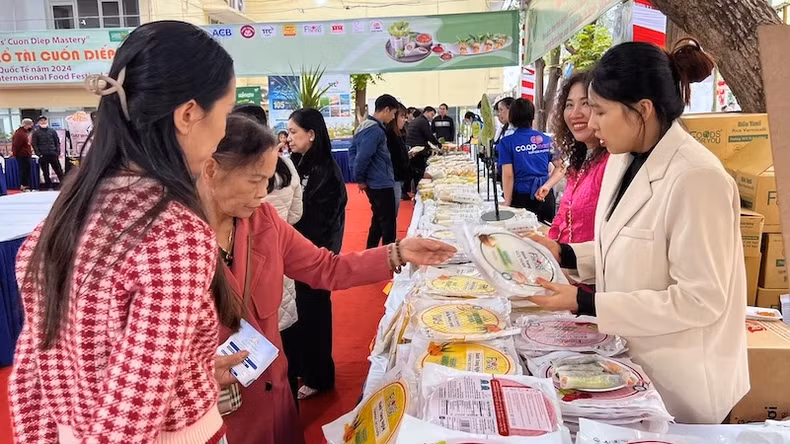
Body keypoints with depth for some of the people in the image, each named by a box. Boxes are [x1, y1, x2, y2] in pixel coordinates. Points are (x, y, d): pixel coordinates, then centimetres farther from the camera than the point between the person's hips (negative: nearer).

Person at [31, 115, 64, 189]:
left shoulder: (52, 131, 11)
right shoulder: (36, 133, 6)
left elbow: (57, 142, 11)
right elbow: (34, 145, 2)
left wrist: (58, 152, -1)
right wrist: (39, 154, -9)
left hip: (53, 155, 1)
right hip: (43, 156, -1)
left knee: (59, 171, 0)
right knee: (46, 173, 5)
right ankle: (49, 187, 11)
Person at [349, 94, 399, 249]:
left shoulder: (364, 125, 10)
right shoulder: (375, 130, -21)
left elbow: (352, 150, 15)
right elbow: (363, 157, -25)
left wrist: (358, 177, 11)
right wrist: (360, 179, -11)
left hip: (374, 183, 10)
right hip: (381, 184, -10)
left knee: (378, 219, 18)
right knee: (388, 221, 0)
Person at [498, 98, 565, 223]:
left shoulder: (507, 143, -5)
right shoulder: (546, 139, 6)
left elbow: (508, 176, -10)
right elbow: (560, 167, 1)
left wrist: (507, 204, -5)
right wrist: (546, 186, -6)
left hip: (522, 198, -3)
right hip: (546, 197, 3)